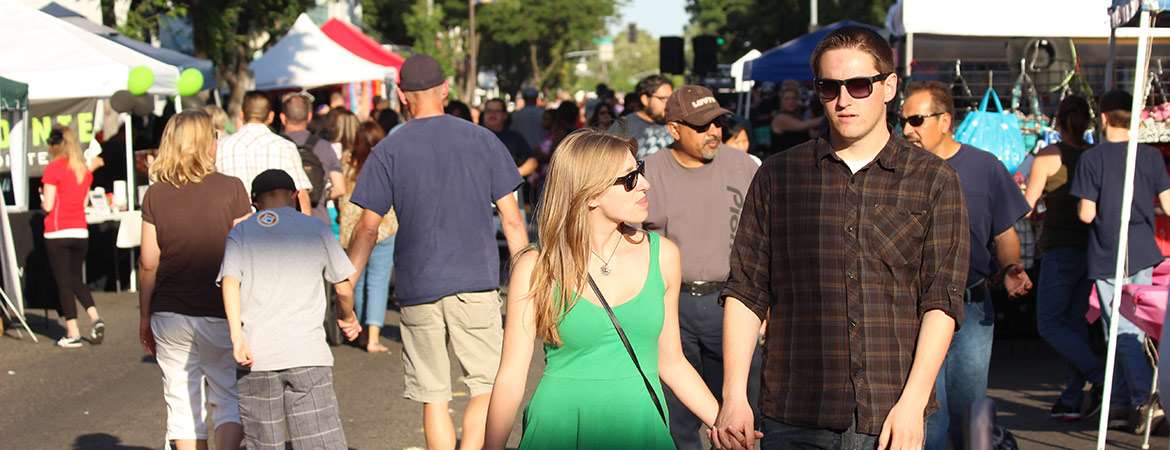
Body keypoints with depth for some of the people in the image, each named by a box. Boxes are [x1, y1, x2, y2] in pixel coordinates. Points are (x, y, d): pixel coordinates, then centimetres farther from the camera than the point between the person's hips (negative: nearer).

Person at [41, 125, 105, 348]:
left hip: (57, 233, -5)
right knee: (77, 280, 16)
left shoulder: (54, 168, -10)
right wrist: (90, 169, 18)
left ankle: (73, 334, 1)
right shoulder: (84, 168, 7)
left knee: (64, 283, 2)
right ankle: (95, 318, -4)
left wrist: (42, 198, 10)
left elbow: (48, 205, -12)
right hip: (80, 232, 5)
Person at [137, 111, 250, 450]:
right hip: (220, 314, -2)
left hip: (170, 315, 2)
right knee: (229, 400, 7)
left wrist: (144, 316, 11)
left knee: (183, 406, 9)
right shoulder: (231, 189, -6)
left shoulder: (155, 195, 0)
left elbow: (148, 263, 1)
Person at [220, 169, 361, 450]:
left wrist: (236, 336, -11)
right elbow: (344, 288, 9)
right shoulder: (315, 228, 8)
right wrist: (347, 317, 28)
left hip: (256, 355, 2)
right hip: (307, 353, -2)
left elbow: (230, 282, -5)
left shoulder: (239, 232, 11)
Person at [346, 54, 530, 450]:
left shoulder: (388, 151, 1)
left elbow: (368, 229, -1)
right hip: (476, 283, 0)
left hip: (418, 288, 0)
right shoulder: (482, 140, 4)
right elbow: (511, 219, 3)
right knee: (487, 388, 6)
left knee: (433, 400, 8)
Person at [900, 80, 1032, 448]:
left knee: (968, 410, 6)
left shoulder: (984, 168, 1)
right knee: (929, 415, -3)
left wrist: (1009, 268, -12)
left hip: (971, 308, 0)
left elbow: (1005, 235, 7)